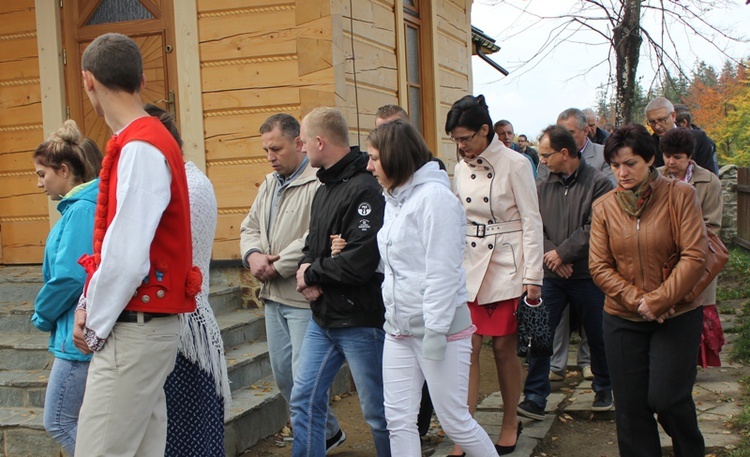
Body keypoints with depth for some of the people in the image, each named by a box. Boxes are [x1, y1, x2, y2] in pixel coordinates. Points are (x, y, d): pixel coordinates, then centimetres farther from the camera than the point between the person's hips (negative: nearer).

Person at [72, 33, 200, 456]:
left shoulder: (140, 149, -17)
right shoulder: (150, 141, 11)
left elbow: (127, 258, -22)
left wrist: (95, 326, -9)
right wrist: (88, 305, 10)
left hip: (134, 329, -9)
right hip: (146, 325, 9)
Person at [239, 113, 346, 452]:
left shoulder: (318, 183, -16)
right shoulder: (270, 184, 15)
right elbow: (250, 227, 19)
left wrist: (277, 266, -15)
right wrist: (253, 255, -2)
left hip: (304, 297, -10)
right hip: (273, 296, 10)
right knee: (282, 373, 16)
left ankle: (320, 438, 15)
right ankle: (328, 432, 32)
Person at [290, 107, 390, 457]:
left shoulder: (364, 189, -19)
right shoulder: (324, 188, 12)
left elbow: (359, 262, -27)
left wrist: (312, 273, -11)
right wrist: (307, 271, -5)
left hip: (361, 320, -9)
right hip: (323, 318, 9)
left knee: (378, 412, 6)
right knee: (304, 399, 11)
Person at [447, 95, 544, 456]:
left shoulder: (514, 164, -9)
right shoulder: (461, 168, 6)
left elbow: (531, 222, -8)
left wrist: (532, 277, -11)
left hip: (507, 266, -4)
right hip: (470, 267, 4)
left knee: (504, 346, 4)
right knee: (467, 348, -3)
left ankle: (511, 423, 24)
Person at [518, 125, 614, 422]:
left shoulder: (598, 183, -7)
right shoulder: (542, 187, 7)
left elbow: (595, 229, -14)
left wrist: (563, 253, -14)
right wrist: (551, 257, -11)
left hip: (587, 274, -3)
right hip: (550, 275, 3)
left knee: (598, 336, 11)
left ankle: (604, 389, 33)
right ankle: (535, 398, 2)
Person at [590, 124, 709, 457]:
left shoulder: (681, 195, -5)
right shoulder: (603, 207, 2)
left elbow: (694, 256, -11)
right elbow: (598, 266, -1)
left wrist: (657, 301, -16)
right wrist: (636, 300, -14)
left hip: (676, 316, -2)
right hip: (622, 320, 3)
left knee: (666, 397, -6)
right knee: (630, 405, 4)